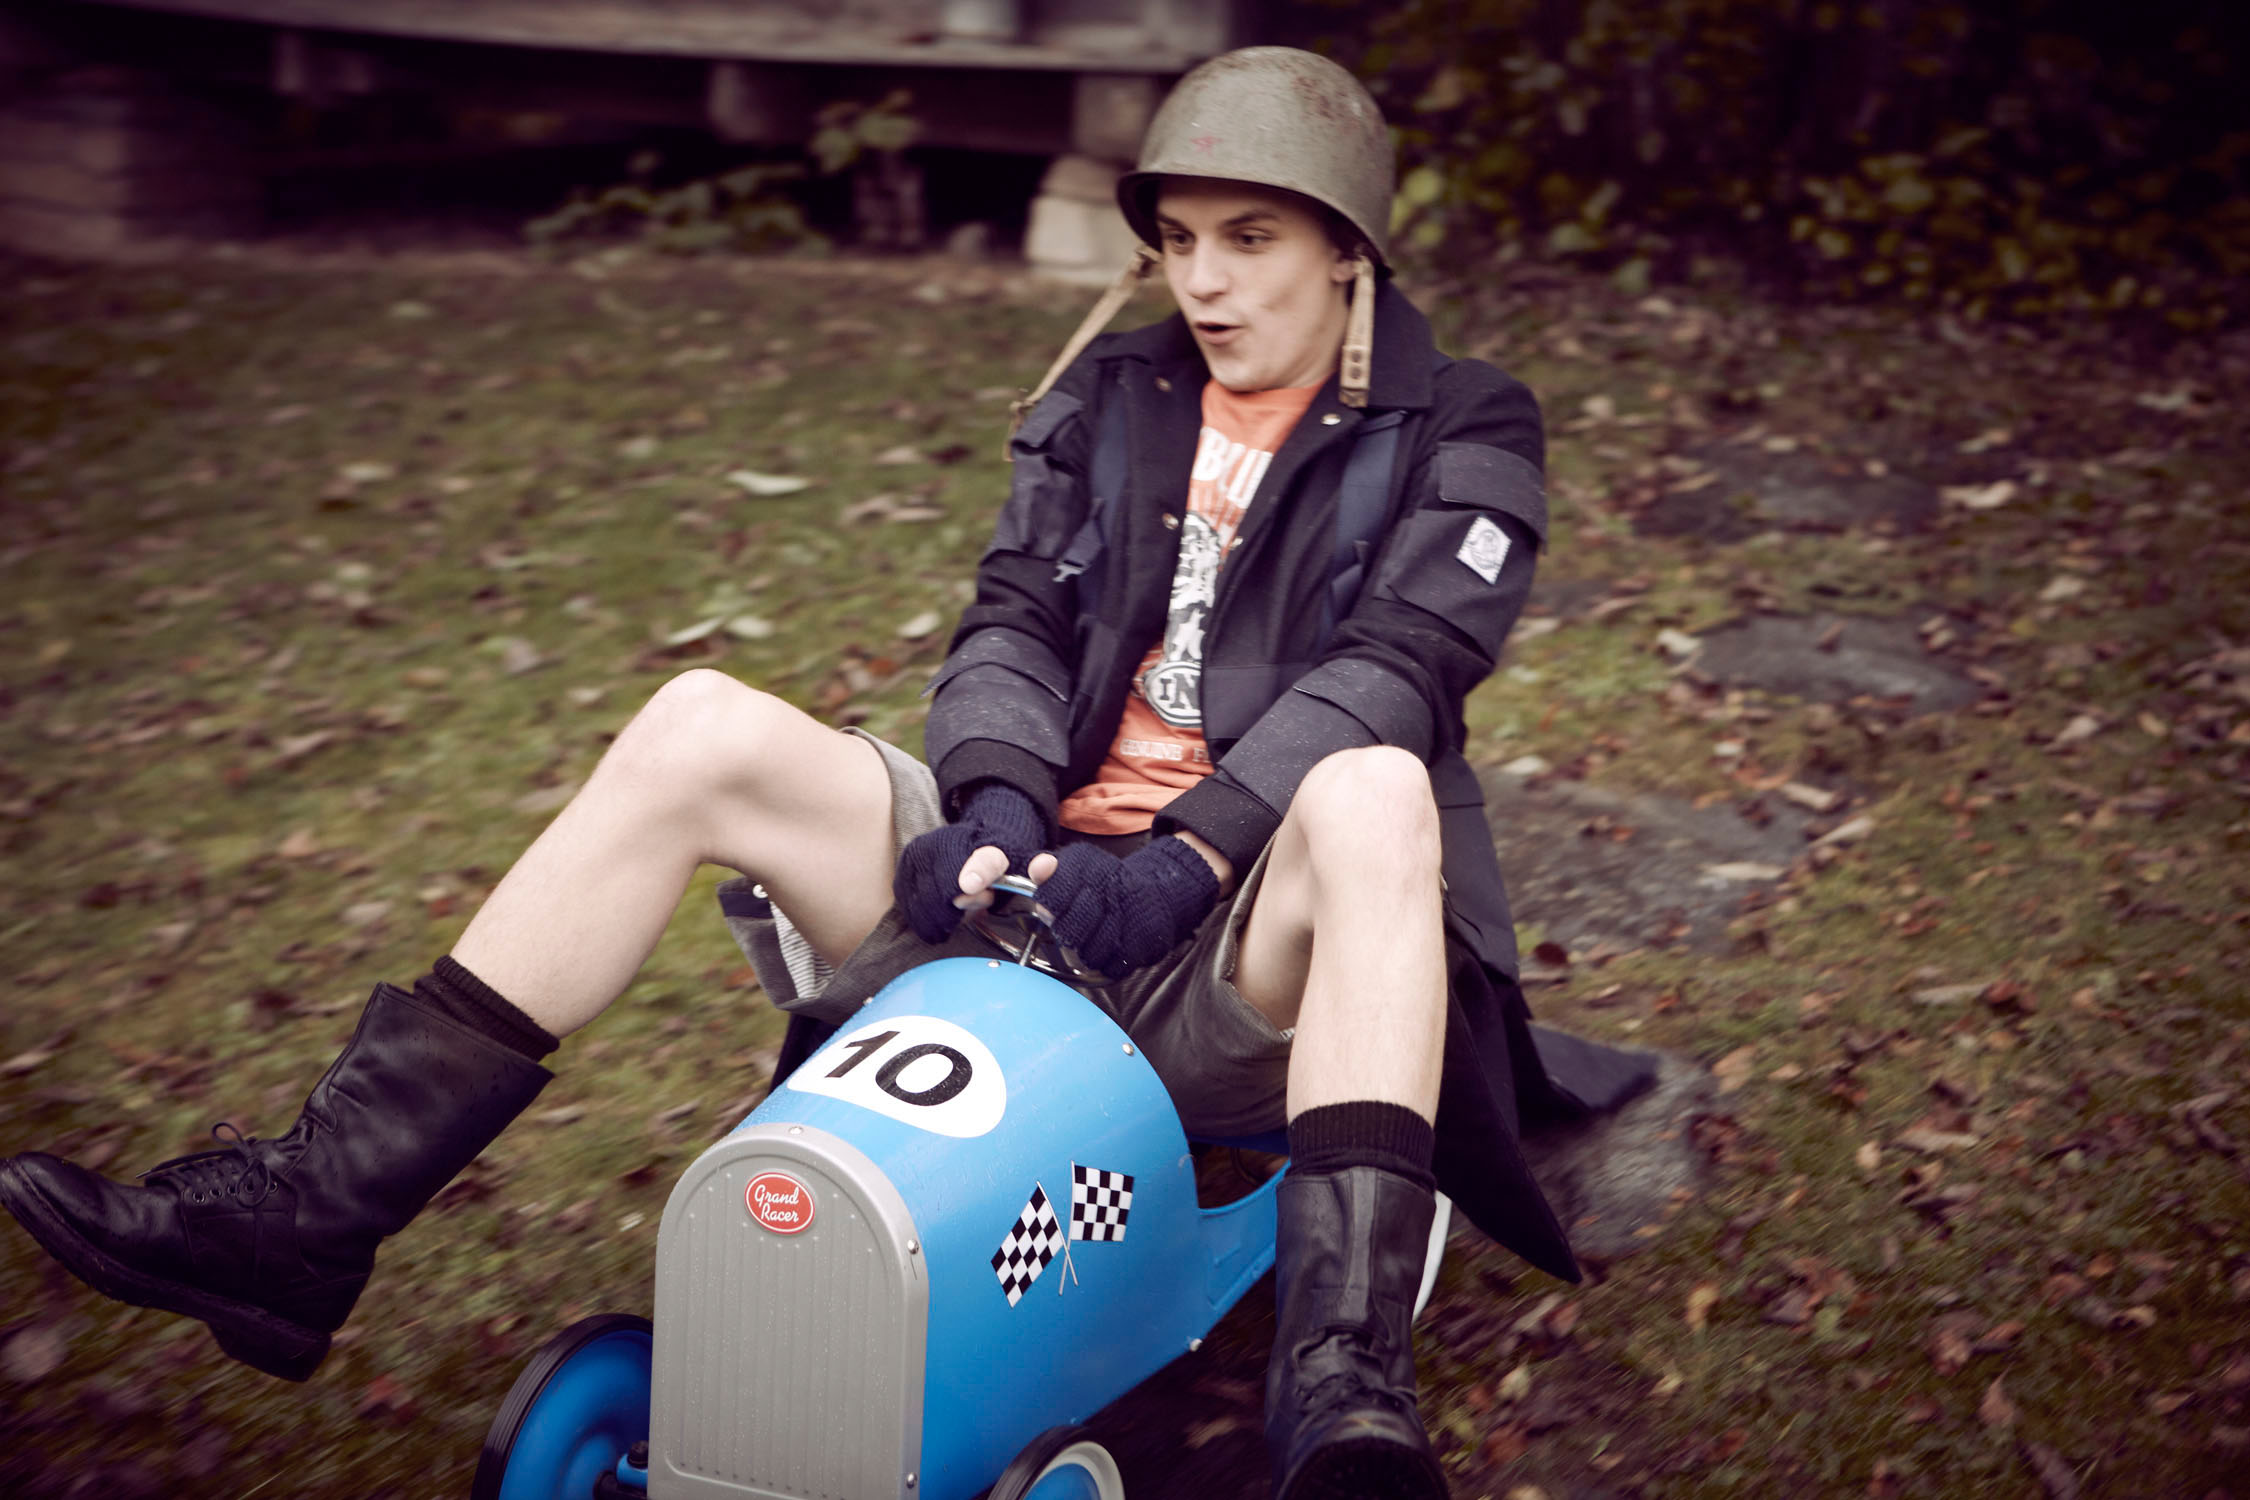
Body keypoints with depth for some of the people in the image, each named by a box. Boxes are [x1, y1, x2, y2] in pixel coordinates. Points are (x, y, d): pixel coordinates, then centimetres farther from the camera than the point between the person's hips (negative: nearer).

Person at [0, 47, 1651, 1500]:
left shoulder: (1454, 435, 5)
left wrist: (1180, 863, -28)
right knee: (703, 726, -16)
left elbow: (1389, 665, -13)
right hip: (1041, 885, 4)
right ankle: (311, 1212, -17)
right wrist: (995, 801, -18)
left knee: (1370, 794, -37)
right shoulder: (1112, 395, 16)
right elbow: (1014, 615, 5)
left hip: (1241, 957, -3)